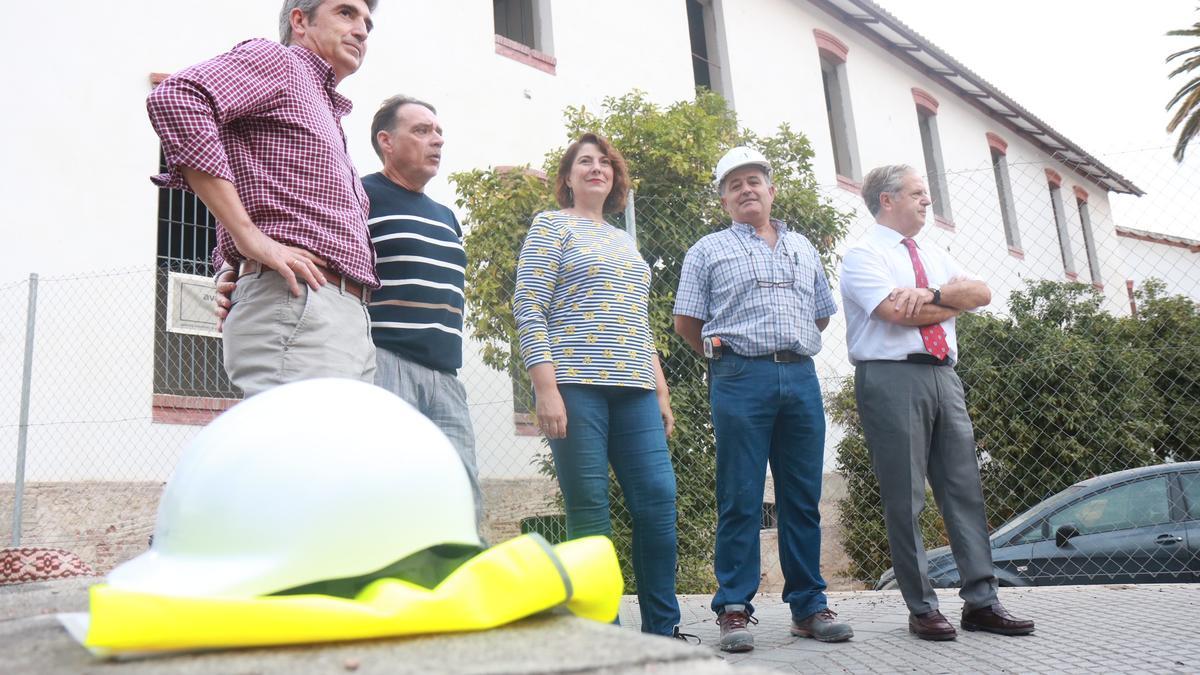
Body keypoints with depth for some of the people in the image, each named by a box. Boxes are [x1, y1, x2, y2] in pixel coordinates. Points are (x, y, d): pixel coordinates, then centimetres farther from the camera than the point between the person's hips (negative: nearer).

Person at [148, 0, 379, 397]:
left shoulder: (330, 113, 32)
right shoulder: (274, 60, 6)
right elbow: (174, 98, -13)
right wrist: (249, 238, -17)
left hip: (351, 321, 9)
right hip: (295, 306, -9)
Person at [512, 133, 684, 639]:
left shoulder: (625, 241, 25)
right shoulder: (552, 225, 7)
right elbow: (528, 309, -4)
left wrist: (661, 392, 16)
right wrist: (546, 388, -14)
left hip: (633, 390, 6)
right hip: (576, 385, -5)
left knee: (658, 501, -2)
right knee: (589, 513, -5)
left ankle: (662, 630, 9)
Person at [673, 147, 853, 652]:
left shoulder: (803, 248, 21)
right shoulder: (709, 250, 10)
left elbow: (823, 313, 26)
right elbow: (686, 323, 7)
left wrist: (793, 348, 16)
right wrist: (726, 357, 9)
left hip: (801, 377, 4)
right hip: (741, 381, -3)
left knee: (803, 497, 6)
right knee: (740, 499, -3)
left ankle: (808, 606, 16)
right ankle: (734, 610, 4)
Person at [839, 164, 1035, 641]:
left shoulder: (935, 257, 22)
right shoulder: (863, 255, -1)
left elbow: (981, 292, 7)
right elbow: (899, 312, -15)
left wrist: (934, 294, -12)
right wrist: (954, 302, 1)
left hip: (943, 376, 7)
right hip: (892, 379, -7)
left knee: (964, 490, 5)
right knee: (904, 499, -2)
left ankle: (981, 601, 11)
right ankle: (922, 609, 6)